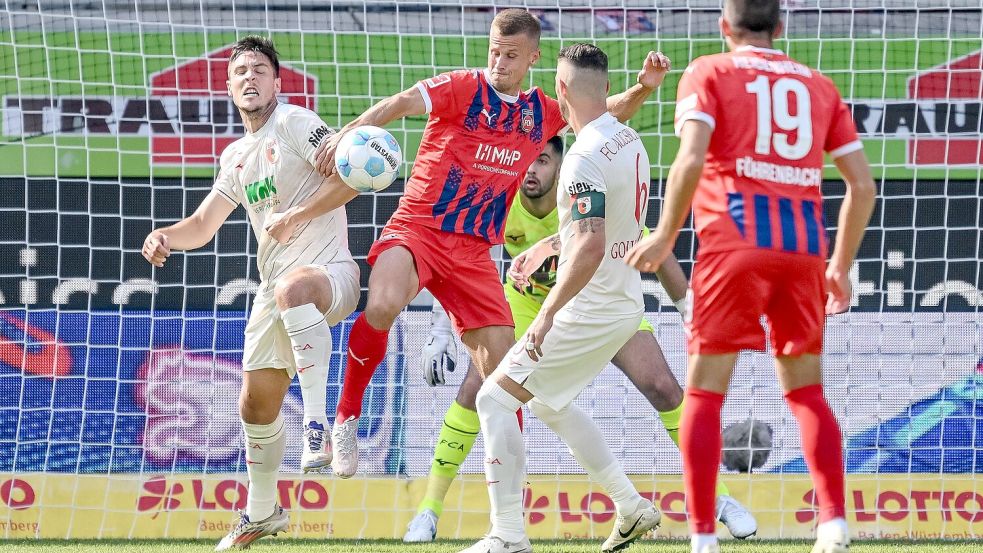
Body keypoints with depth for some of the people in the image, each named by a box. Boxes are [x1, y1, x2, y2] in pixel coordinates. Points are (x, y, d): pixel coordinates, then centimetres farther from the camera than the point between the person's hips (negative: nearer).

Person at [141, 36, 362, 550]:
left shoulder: (294, 122, -6)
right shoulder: (236, 156, 17)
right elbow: (202, 226, 21)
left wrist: (300, 214, -26)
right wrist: (165, 236, 0)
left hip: (329, 271, -8)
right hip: (276, 289, 8)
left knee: (293, 288, -44)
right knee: (257, 405, 9)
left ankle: (319, 424, -42)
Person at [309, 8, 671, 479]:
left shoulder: (544, 113, 12)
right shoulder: (464, 88, -4)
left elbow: (611, 110, 25)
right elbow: (400, 103, -19)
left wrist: (643, 87, 4)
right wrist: (347, 135, -36)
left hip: (473, 253, 5)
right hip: (416, 229, -5)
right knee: (383, 306, -35)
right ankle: (346, 417, -14)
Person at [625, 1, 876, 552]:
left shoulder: (709, 73, 6)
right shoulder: (819, 86, 17)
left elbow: (691, 160, -10)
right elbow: (862, 185, 14)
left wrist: (666, 236, 0)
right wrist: (841, 265, 23)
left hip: (735, 243, -3)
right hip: (805, 247, 3)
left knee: (704, 393, 2)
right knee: (807, 391, 14)